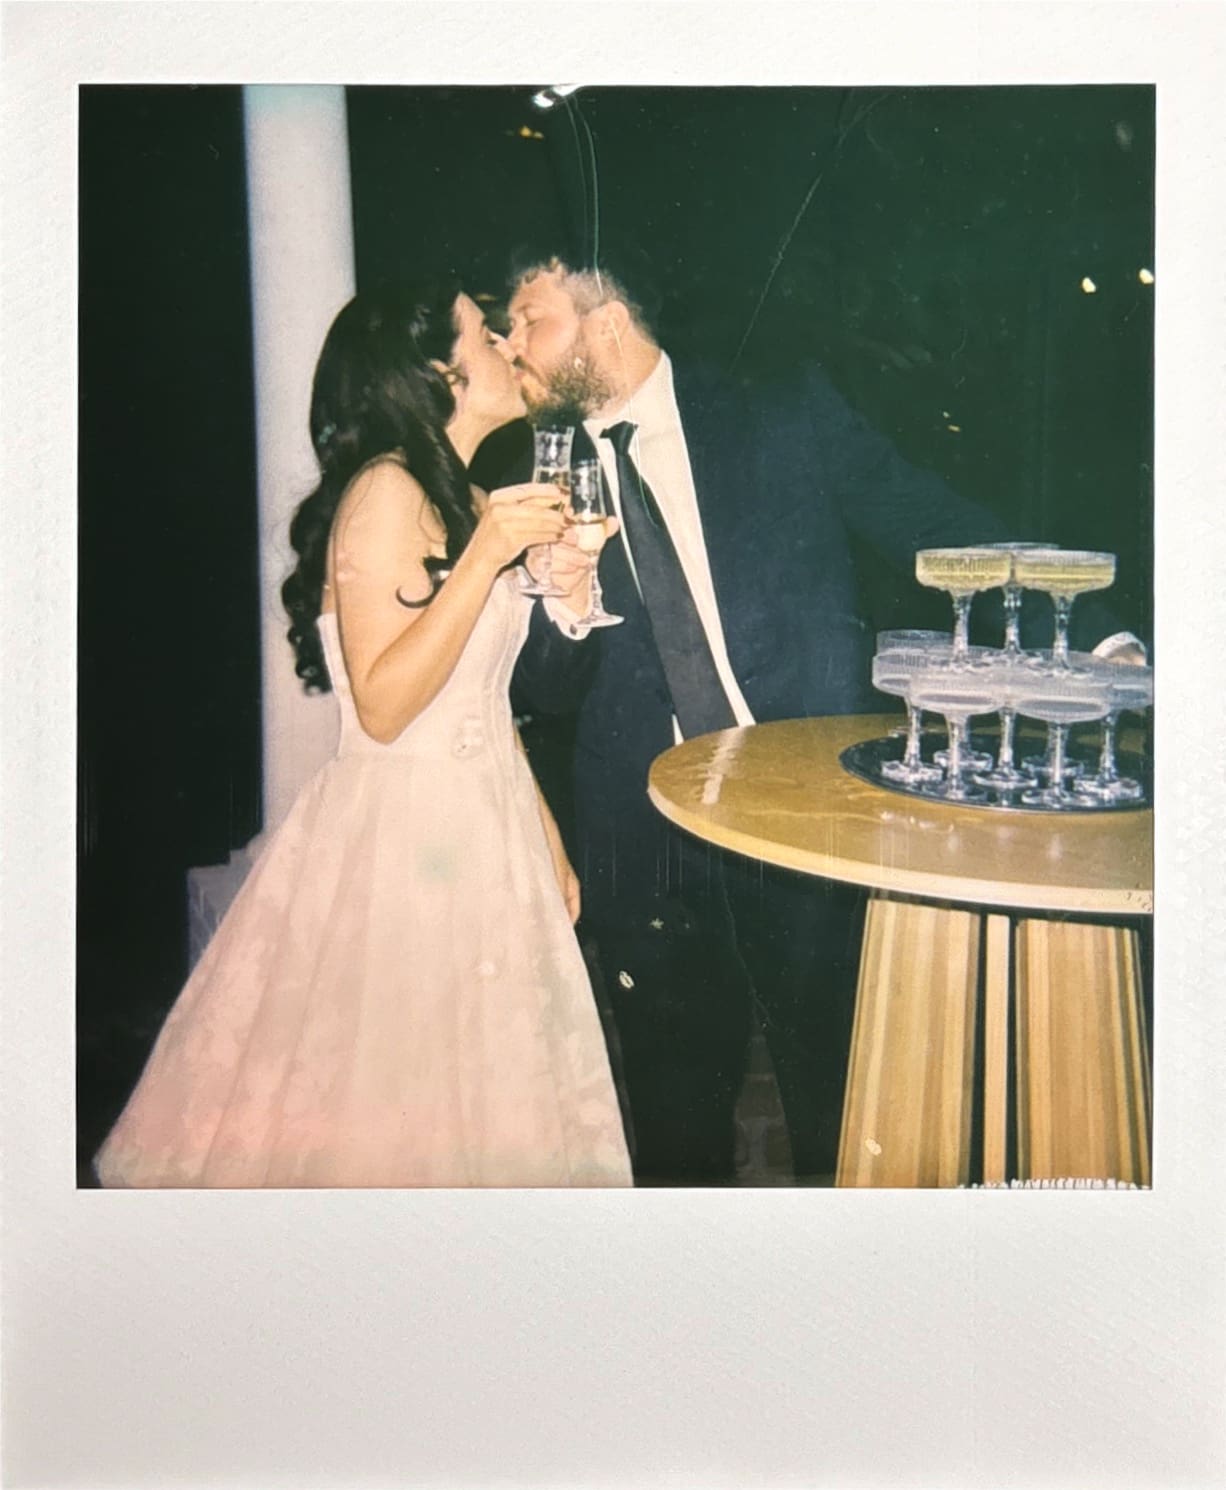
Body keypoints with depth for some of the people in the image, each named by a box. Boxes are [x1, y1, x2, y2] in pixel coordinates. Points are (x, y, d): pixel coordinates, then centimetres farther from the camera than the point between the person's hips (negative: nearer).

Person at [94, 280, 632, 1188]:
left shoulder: (466, 500, 13)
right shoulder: (386, 488, -13)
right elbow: (383, 705, -20)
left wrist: (544, 833, 17)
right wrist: (487, 554, -23)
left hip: (480, 832, 8)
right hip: (402, 834, -8)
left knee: (462, 1092, 15)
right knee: (381, 1095, 3)